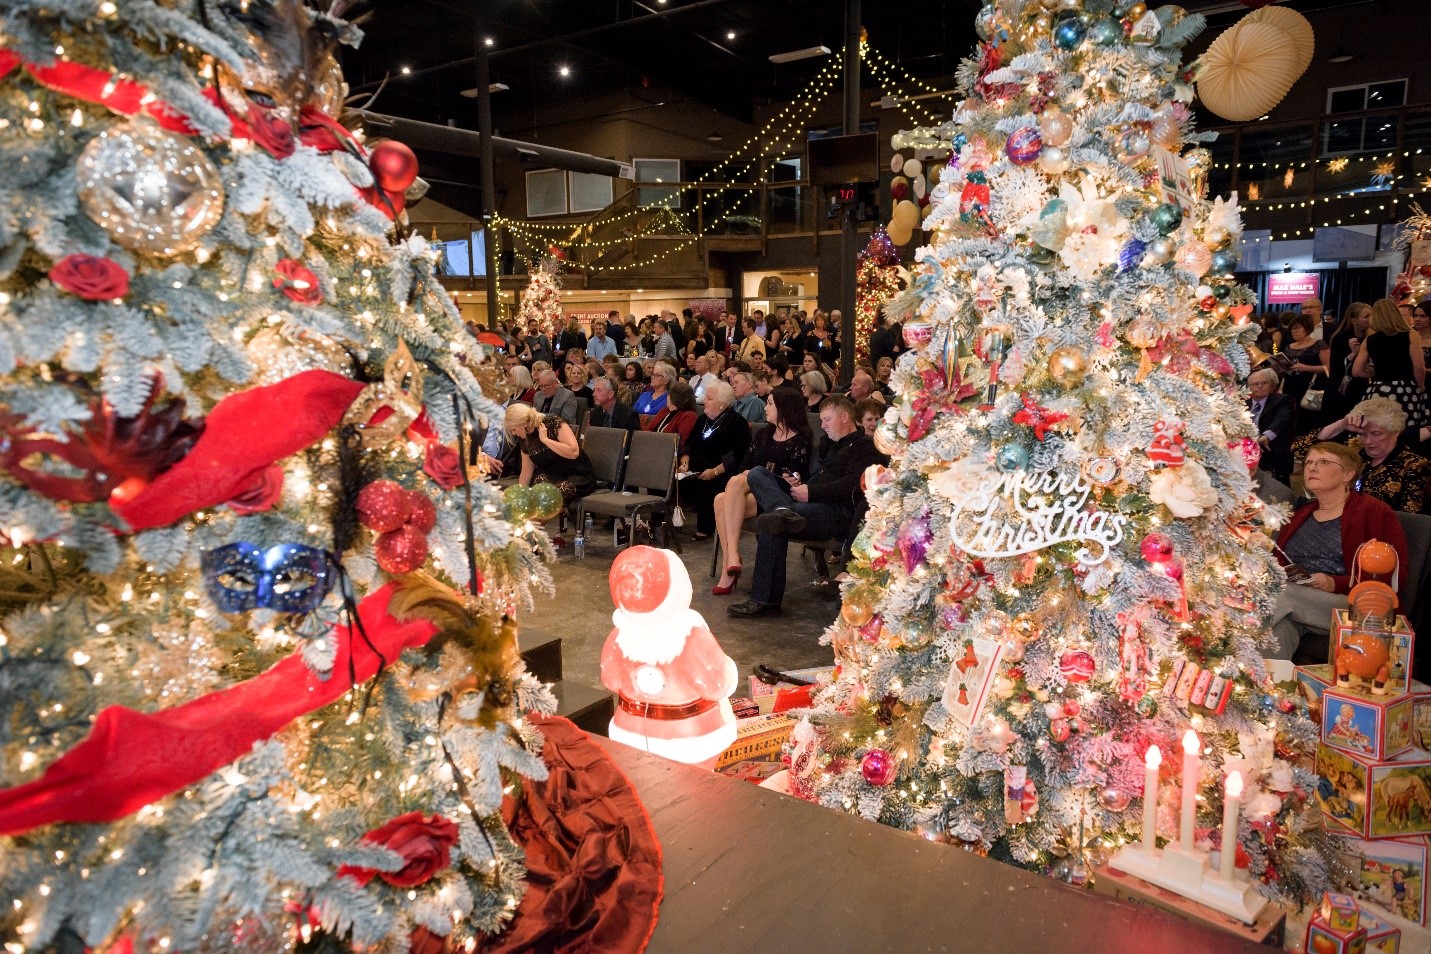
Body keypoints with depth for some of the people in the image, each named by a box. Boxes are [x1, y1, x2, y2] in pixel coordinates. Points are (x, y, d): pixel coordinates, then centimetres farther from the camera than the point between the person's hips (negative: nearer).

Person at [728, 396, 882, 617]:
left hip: (838, 511, -9)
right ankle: (784, 511, -39)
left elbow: (851, 485, -13)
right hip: (812, 500, 9)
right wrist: (800, 482, 9)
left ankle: (766, 599, -27)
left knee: (772, 523, -32)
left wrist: (811, 492, -14)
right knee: (757, 473, -6)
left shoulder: (865, 448, 2)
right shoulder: (832, 445, 31)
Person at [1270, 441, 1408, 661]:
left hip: (1350, 605, -4)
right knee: (1278, 627, -35)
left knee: (1282, 594, -35)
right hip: (1291, 606, 4)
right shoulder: (1299, 517, 25)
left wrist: (1337, 584, -15)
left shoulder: (1373, 511, 8)